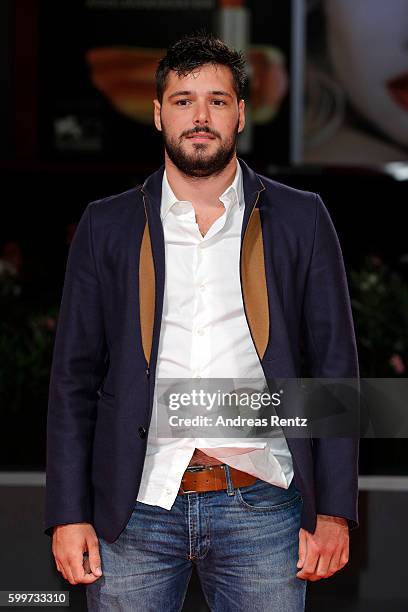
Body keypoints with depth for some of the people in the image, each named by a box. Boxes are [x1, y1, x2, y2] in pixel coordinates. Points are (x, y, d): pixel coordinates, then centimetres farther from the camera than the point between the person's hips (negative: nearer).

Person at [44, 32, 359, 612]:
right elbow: (74, 378, 8)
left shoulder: (301, 220, 7)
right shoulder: (107, 226, 8)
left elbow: (335, 366, 6)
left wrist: (334, 512, -1)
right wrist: (68, 516, 0)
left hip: (260, 505, 0)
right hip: (135, 509, 1)